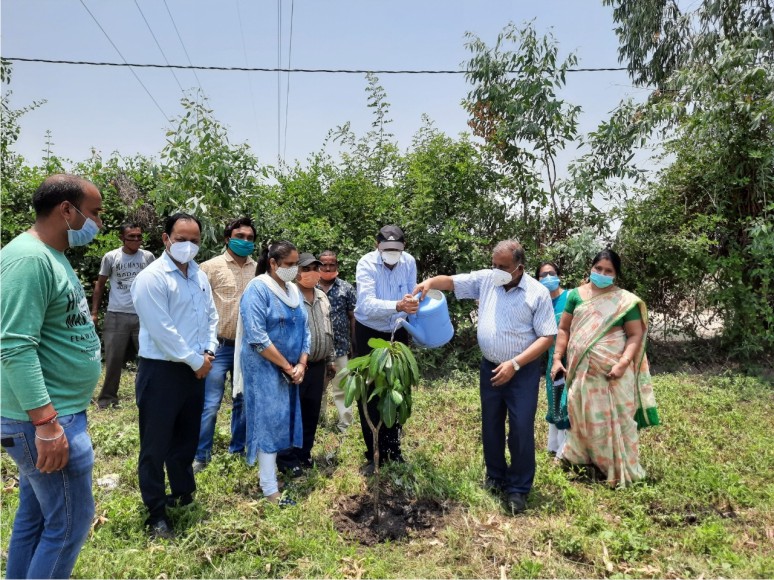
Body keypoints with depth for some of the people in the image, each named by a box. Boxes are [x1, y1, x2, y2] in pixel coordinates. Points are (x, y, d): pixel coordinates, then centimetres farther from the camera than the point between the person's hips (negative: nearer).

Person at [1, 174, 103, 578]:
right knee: (70, 524, 3)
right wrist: (47, 422, -27)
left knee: (34, 519, 20)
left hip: (55, 414, 10)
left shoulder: (50, 256, 12)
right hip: (46, 420, -10)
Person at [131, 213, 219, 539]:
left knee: (186, 437, 19)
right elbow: (162, 331, -20)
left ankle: (183, 494, 37)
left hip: (194, 370, 7)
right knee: (156, 444, 5)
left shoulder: (200, 276, 8)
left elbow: (211, 316, 14)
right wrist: (196, 361, -14)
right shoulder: (151, 278, -15)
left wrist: (208, 352, -1)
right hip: (161, 370, -7)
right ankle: (156, 513, 19)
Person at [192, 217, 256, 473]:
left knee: (243, 401, 14)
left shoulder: (259, 270, 5)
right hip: (219, 345, -3)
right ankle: (200, 457, 14)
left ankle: (237, 450, 30)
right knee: (210, 404, -1)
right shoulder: (211, 267, -3)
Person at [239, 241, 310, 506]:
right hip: (265, 369, -7)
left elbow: (303, 329, 10)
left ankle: (271, 467, 27)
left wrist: (301, 364, -4)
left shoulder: (293, 291, 10)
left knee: (283, 420, 12)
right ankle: (270, 489, 4)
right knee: (268, 422, -4)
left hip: (290, 370, 7)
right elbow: (257, 338, -21)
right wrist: (287, 367, -16)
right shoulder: (257, 290, -14)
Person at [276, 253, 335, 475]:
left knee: (311, 412, 15)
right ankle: (287, 459, 15)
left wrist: (330, 359, 18)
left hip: (318, 366, 7)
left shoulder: (322, 297, 12)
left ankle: (304, 453, 29)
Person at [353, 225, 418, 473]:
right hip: (369, 334, -3)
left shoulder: (409, 262, -11)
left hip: (397, 333, 4)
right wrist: (398, 306, -53)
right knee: (368, 394, 1)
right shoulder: (366, 264, -23)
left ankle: (393, 449, 29)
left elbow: (411, 296, -2)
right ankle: (374, 454, 15)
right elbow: (367, 304, -38)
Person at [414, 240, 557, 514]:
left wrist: (514, 364, -19)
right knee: (491, 426, 15)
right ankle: (495, 477, 34)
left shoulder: (538, 293, -12)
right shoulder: (485, 279, -2)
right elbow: (451, 281, 3)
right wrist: (430, 282, -21)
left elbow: (547, 337, -12)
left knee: (521, 429, -1)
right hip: (490, 368, 4)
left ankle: (518, 488, 17)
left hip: (523, 371, -4)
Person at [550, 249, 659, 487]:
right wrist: (557, 358, -1)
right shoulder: (576, 295, 5)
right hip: (582, 369, 3)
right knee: (584, 416, 13)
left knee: (615, 418, 3)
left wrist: (623, 363, -18)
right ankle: (583, 458, 29)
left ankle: (620, 469, 16)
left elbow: (636, 335, -4)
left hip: (613, 371, -2)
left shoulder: (625, 300, -2)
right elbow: (564, 329, 7)